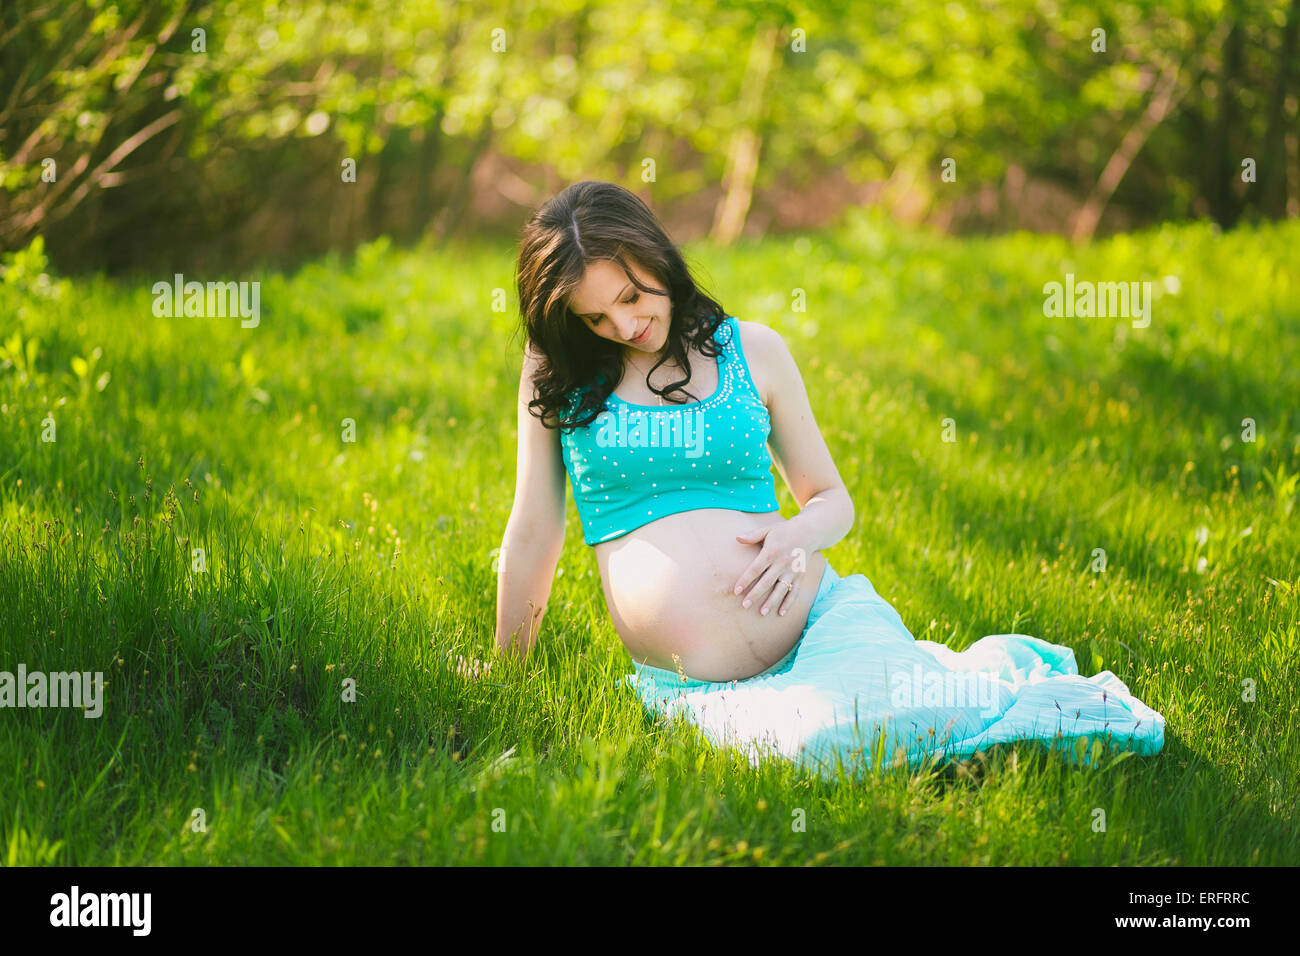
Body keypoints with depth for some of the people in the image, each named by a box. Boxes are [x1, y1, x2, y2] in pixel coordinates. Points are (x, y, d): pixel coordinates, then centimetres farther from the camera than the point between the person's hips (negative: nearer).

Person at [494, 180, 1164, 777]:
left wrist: (800, 532, -5)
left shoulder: (753, 351, 10)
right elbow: (533, 531, 13)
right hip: (689, 687, -1)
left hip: (820, 615, 1)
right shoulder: (556, 370, 7)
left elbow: (832, 499, 18)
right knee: (805, 746, -37)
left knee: (866, 715, -35)